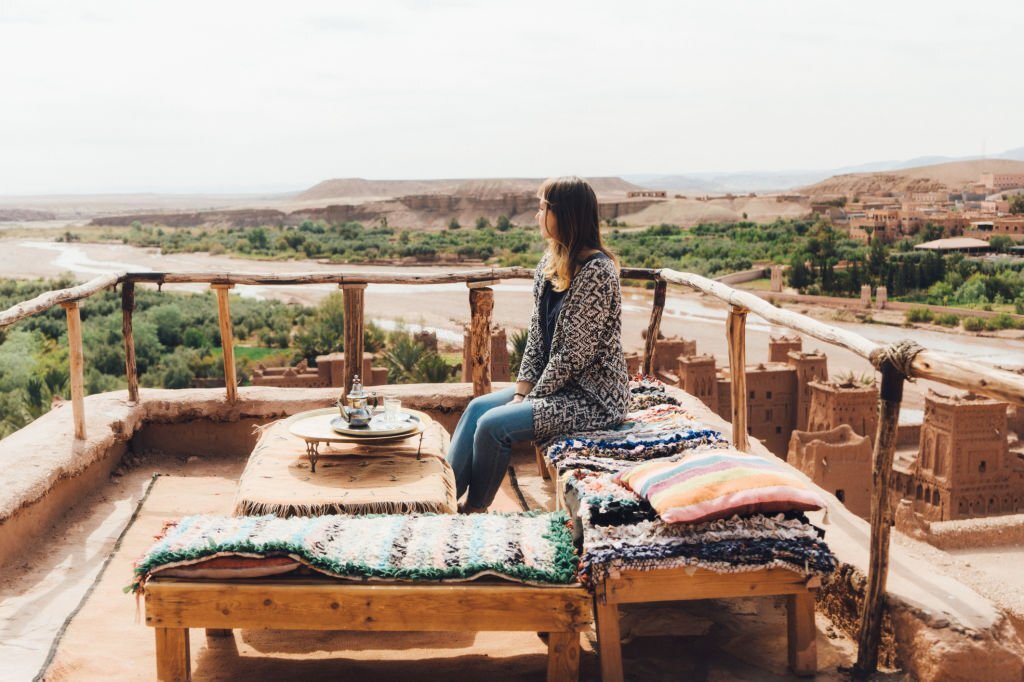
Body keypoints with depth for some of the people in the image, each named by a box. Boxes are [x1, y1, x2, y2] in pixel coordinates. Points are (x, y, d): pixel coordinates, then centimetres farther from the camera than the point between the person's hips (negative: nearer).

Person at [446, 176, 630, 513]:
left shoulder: (596, 271, -22)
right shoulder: (550, 263, 6)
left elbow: (574, 353, -21)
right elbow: (537, 335, 8)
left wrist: (530, 400, -13)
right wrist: (521, 392, -1)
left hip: (594, 396, -9)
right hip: (557, 383, 9)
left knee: (493, 425, -17)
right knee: (478, 407, 0)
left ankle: (473, 510, 5)